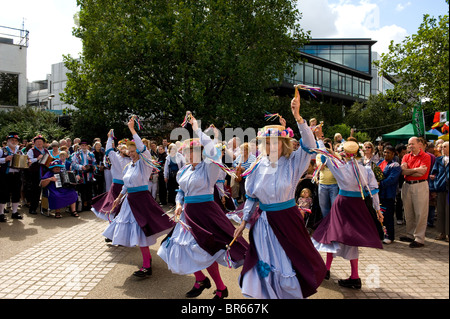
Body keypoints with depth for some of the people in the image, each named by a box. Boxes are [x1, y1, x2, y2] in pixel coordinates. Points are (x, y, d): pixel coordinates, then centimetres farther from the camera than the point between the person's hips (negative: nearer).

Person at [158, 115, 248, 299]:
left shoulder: (208, 167, -11)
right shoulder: (184, 170, 9)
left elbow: (213, 152, -31)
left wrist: (197, 129, -24)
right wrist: (179, 204, 1)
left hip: (204, 211, -7)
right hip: (187, 212, 8)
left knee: (204, 251, -4)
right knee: (184, 247, 12)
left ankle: (221, 289, 18)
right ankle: (200, 280, 35)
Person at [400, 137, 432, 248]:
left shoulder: (426, 157, -3)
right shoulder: (406, 157, 11)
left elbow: (422, 173, -15)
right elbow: (403, 171, -4)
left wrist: (408, 171, -7)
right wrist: (416, 170, -11)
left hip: (420, 186, -5)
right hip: (407, 185, 5)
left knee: (420, 213, -2)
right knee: (408, 212, 12)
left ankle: (419, 239, 5)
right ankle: (410, 235, 24)